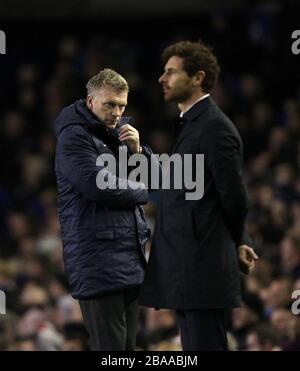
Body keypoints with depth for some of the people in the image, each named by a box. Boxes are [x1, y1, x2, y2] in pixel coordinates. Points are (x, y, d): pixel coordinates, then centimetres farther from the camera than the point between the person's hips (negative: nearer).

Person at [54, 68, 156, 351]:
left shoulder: (117, 134, 19)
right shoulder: (74, 137, -5)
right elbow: (99, 185, -18)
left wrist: (138, 151, 0)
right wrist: (142, 190, -1)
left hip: (130, 260, 8)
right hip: (98, 261, -8)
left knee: (127, 345, 7)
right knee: (109, 347, -13)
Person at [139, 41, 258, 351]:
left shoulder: (214, 127, -13)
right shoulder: (193, 124, 19)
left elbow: (234, 197, -12)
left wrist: (237, 244, 3)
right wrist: (239, 243, 16)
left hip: (202, 268, -10)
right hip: (185, 270, 10)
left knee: (205, 347, -10)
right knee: (194, 350, 11)